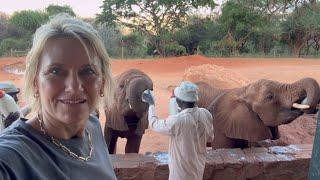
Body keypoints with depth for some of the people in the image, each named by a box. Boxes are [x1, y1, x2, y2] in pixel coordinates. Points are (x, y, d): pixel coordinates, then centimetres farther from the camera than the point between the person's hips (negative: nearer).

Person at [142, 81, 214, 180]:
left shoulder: (176, 121, -33)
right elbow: (210, 135, 4)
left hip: (183, 169, -5)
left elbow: (154, 123, -14)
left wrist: (151, 104, 0)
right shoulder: (206, 114, -15)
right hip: (198, 166, 6)